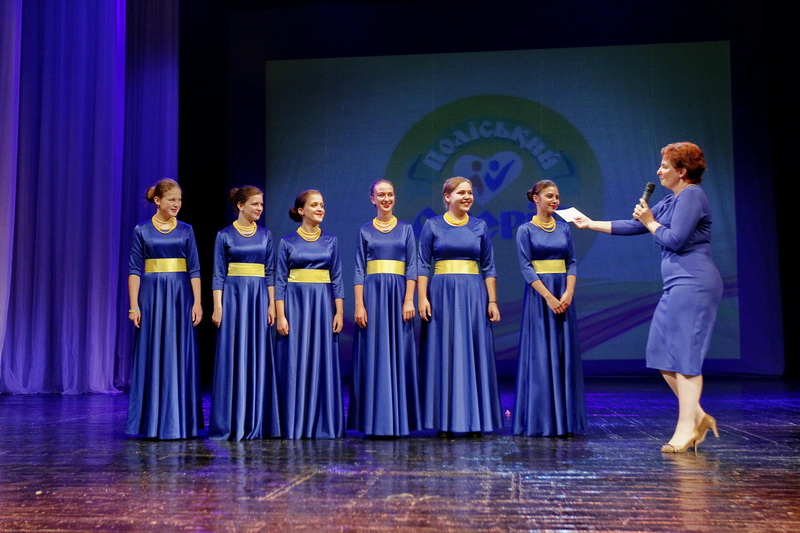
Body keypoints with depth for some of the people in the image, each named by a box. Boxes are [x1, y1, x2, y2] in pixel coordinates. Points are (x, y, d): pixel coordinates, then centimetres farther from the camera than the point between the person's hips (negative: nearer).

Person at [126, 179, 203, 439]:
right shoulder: (142, 231, 3)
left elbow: (194, 269, 5)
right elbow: (134, 270, 0)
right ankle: (152, 422, 10)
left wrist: (197, 302, -3)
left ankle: (180, 421, 11)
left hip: (180, 296, 1)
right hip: (152, 295, -1)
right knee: (151, 356, 1)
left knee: (180, 357, 2)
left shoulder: (186, 230, 7)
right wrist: (134, 305, -7)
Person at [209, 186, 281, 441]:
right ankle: (230, 423, 6)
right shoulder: (225, 236, 1)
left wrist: (272, 304, 2)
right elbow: (218, 274, -1)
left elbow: (270, 273, 9)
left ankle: (255, 422, 11)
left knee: (258, 356, 3)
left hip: (259, 297, 3)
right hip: (233, 295, -3)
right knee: (232, 355, -2)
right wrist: (217, 307, -8)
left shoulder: (265, 235, 10)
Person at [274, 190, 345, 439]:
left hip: (323, 305, 2)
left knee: (323, 363, 3)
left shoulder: (330, 241, 9)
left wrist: (339, 312, 0)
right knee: (295, 364, -2)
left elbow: (337, 279, 8)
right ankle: (295, 425, 7)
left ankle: (324, 425, 11)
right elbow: (279, 280, 0)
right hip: (295, 304, -2)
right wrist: (280, 316, -8)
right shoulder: (287, 242, 3)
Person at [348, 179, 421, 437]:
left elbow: (412, 267, 3)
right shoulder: (365, 231, 8)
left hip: (398, 293, 0)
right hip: (372, 293, 0)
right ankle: (374, 420, 5)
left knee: (398, 355, 1)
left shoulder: (405, 229, 9)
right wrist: (359, 305, -7)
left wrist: (409, 300, -8)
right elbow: (359, 270, 3)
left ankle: (397, 419, 9)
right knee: (372, 356, -1)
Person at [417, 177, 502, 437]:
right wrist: (422, 298, -9)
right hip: (442, 295, -2)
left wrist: (492, 301, 2)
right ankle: (445, 422, 7)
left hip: (474, 297, 2)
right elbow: (423, 266, 1)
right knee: (443, 355, 0)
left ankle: (474, 420, 10)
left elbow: (488, 268, 9)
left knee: (474, 354, 2)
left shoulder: (480, 227, 9)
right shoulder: (432, 226, 4)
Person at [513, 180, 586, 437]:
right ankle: (540, 420, 5)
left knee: (564, 355, 4)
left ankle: (564, 419, 11)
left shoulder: (564, 228, 10)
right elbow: (526, 267, -8)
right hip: (538, 295, -4)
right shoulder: (526, 230, -1)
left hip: (563, 294, 4)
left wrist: (568, 293, -10)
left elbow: (572, 263, 6)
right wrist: (548, 296, -17)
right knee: (540, 355, -2)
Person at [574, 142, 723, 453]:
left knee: (684, 354, -8)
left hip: (692, 284, -10)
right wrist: (590, 223, 25)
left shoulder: (691, 195, -8)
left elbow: (675, 239, -17)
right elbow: (633, 226, 24)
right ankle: (697, 417, 13)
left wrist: (651, 222, -1)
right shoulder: (672, 200, 20)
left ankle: (687, 427, -3)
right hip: (678, 286, 10)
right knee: (664, 354, 8)